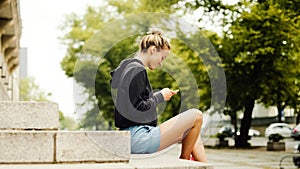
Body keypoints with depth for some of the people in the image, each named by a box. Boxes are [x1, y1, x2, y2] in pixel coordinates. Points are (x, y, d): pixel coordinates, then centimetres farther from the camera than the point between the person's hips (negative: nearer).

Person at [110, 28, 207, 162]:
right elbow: (138, 108, -20)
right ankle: (184, 160, 9)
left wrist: (157, 95, 10)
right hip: (138, 138, -11)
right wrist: (160, 96, -5)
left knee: (193, 134, 18)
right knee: (196, 116, -8)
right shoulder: (138, 70, -13)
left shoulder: (125, 67, 17)